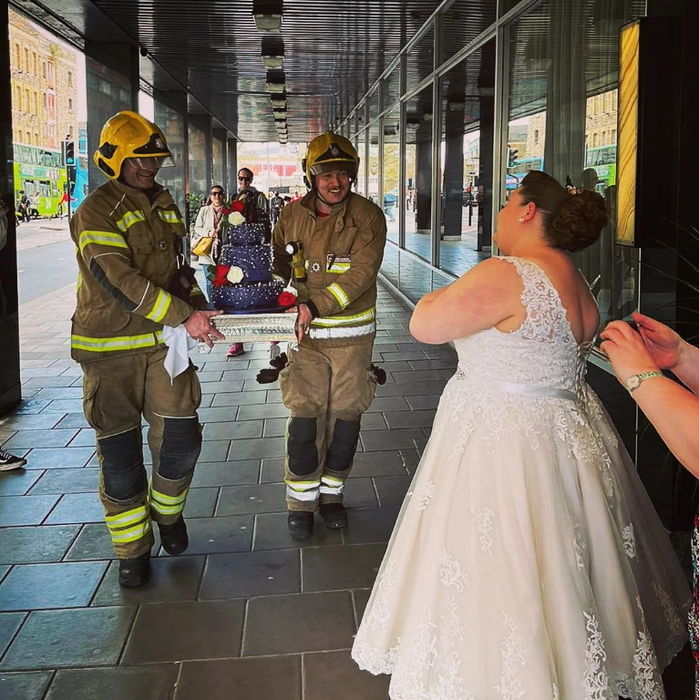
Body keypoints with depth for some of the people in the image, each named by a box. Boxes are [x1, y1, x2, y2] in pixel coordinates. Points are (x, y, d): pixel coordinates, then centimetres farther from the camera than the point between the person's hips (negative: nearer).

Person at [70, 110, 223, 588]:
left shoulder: (164, 203, 13)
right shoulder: (96, 212, -11)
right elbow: (118, 280, -23)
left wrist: (198, 304, 7)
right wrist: (183, 316, -26)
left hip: (163, 339, 5)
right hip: (110, 349, -5)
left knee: (181, 438, 0)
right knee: (120, 454, 3)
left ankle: (167, 510, 30)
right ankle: (132, 549, 19)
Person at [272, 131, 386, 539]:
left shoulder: (368, 216, -8)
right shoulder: (293, 215, 2)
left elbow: (360, 274, -19)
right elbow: (278, 266, 16)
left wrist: (316, 305, -27)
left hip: (353, 332, -1)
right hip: (306, 333, 1)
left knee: (347, 414, 7)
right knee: (304, 414, -1)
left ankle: (332, 492, 26)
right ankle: (302, 500, 13)